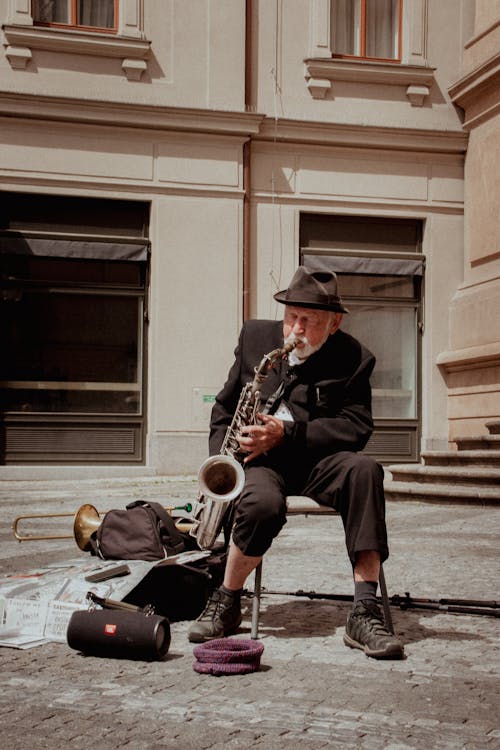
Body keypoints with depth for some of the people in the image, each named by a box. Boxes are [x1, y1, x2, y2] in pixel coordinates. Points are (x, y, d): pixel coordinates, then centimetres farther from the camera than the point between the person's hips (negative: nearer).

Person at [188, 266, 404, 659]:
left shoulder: (353, 359, 0)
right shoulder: (256, 337, 9)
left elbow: (357, 428, -10)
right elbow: (225, 406, 17)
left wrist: (286, 433, -20)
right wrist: (219, 460, 2)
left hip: (317, 460, 0)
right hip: (259, 458, 0)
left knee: (364, 470, -33)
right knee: (264, 504, -35)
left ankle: (365, 613, -33)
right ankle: (226, 604, -8)